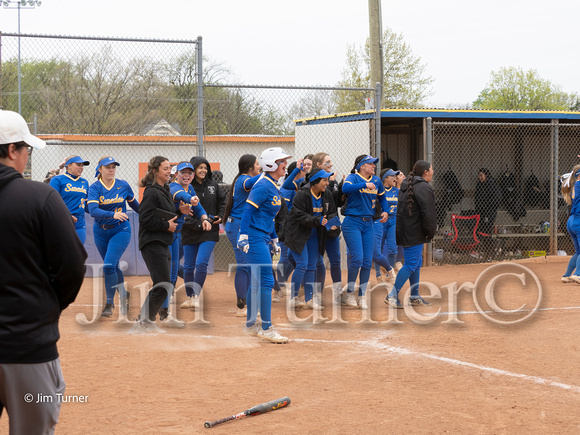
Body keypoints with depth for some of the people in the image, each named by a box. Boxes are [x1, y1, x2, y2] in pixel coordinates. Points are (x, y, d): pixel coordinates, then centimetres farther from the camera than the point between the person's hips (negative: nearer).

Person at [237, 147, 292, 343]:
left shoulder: (274, 187, 15)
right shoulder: (263, 186, -15)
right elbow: (247, 210, -20)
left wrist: (274, 239, 25)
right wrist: (243, 236, -26)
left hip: (264, 239, 10)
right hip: (255, 237, -10)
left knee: (257, 282, 15)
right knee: (266, 281, -11)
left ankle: (250, 325, 24)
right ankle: (266, 328, -9)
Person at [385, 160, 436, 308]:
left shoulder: (406, 186, 15)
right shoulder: (424, 188, -15)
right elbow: (428, 213, -21)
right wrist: (430, 232, -9)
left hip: (404, 232, 10)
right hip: (414, 233, -10)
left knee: (417, 263, 18)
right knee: (411, 264, -7)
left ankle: (415, 296, 23)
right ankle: (392, 295, -9)